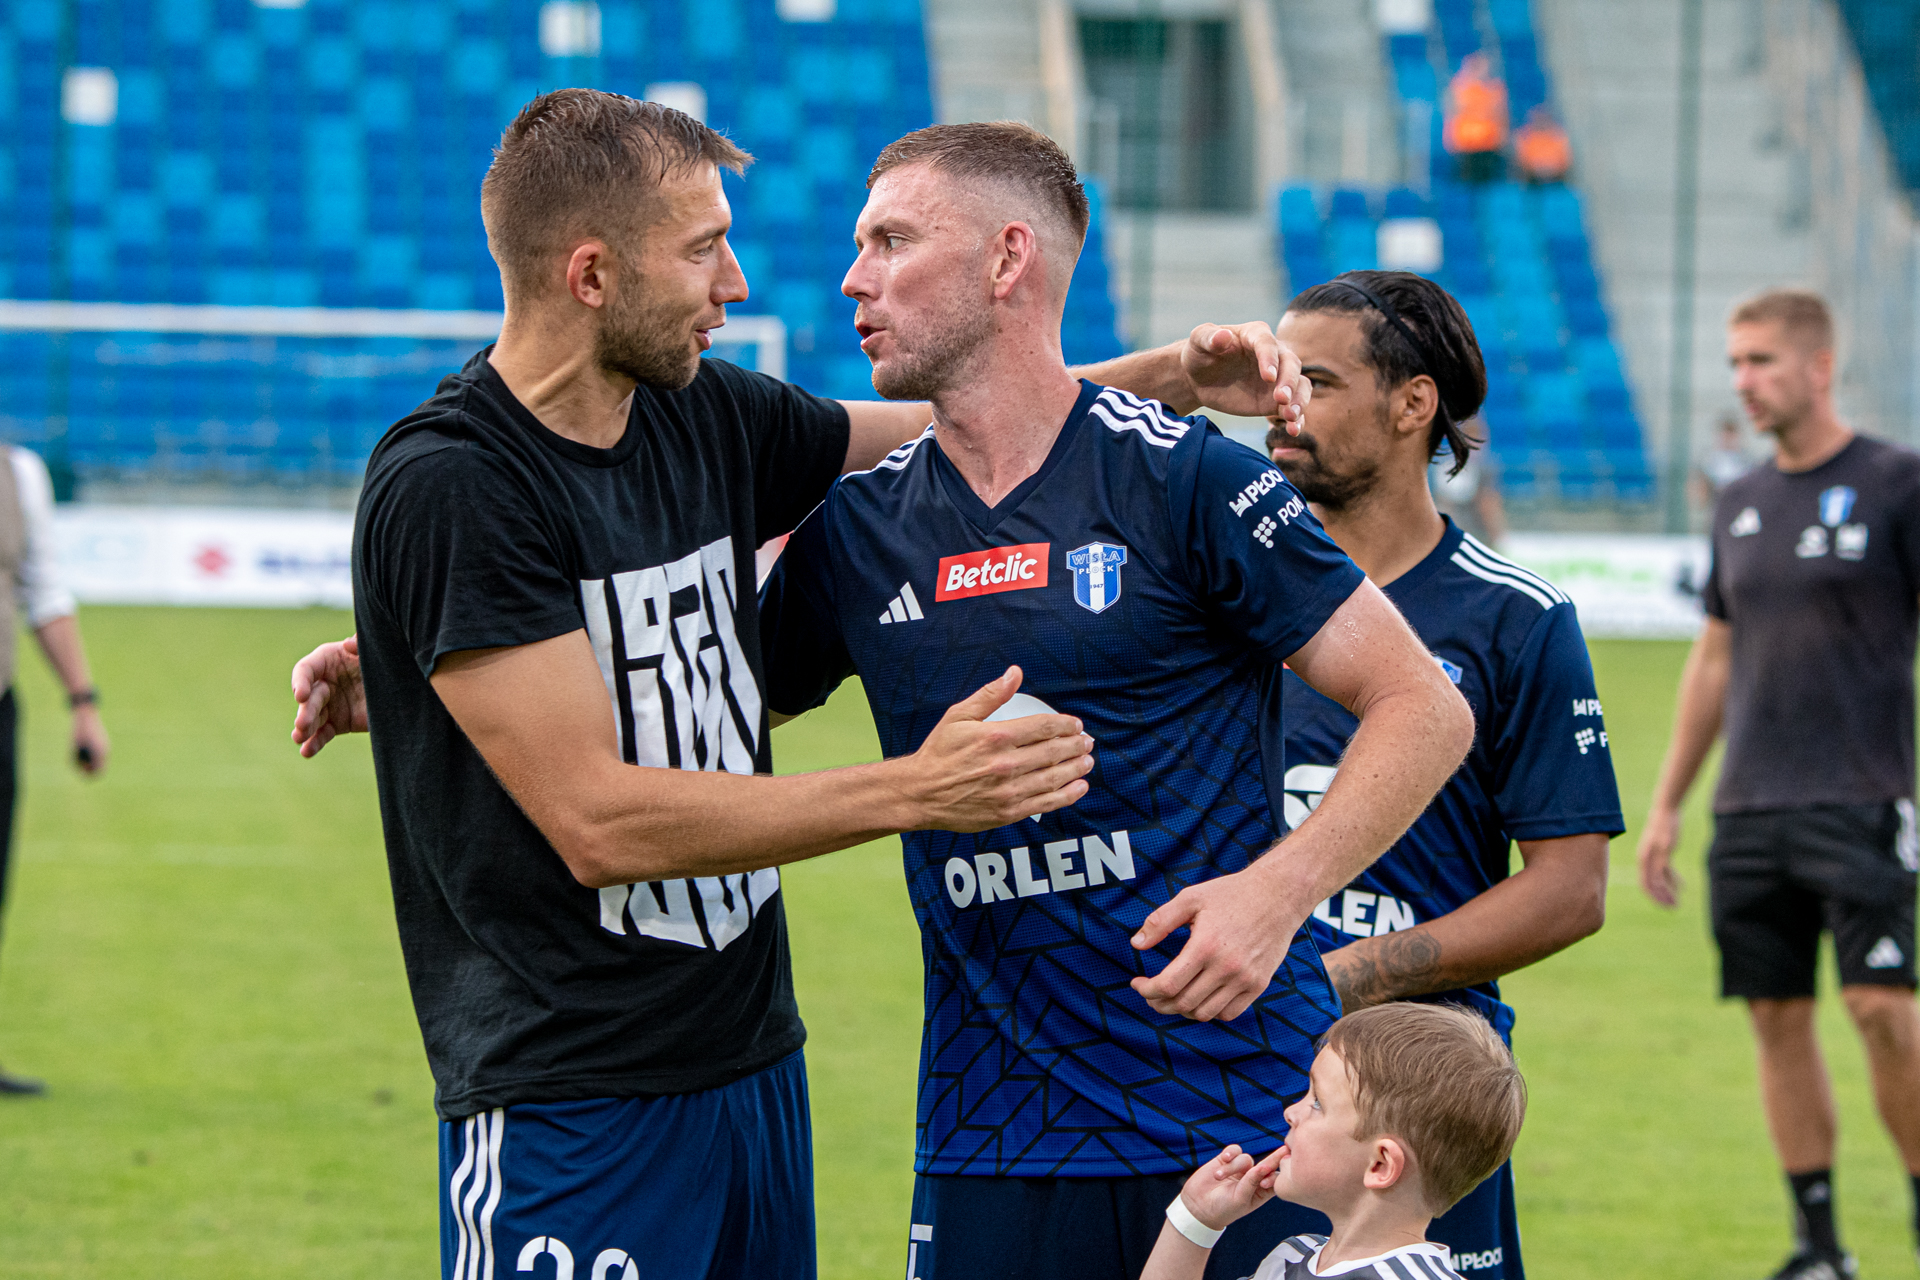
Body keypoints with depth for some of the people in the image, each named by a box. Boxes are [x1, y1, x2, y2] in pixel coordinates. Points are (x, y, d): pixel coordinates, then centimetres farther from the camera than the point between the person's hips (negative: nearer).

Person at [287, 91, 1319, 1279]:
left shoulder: (710, 417, 7)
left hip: (757, 1062, 7)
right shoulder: (447, 489, -16)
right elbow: (597, 823, -19)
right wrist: (915, 790, -17)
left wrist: (1171, 375, 10)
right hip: (571, 1112, -7)